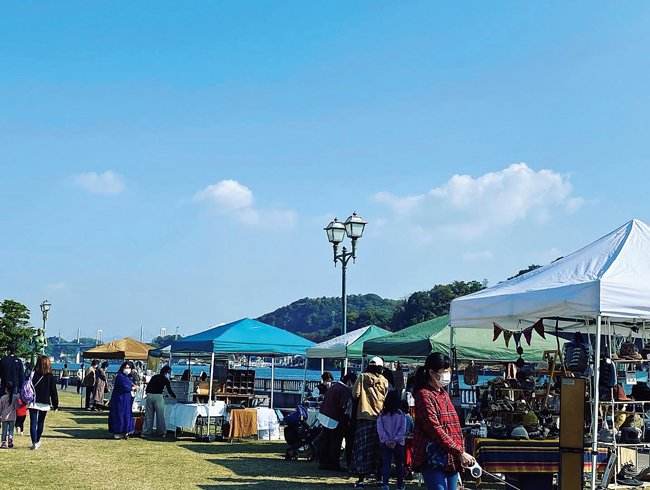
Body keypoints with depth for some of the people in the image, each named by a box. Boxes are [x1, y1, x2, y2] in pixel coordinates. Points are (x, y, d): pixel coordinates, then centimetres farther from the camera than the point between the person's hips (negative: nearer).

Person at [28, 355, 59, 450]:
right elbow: (53, 392, 0)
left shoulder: (33, 375, -6)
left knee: (33, 422, -1)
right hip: (44, 403, 1)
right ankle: (37, 441, 27)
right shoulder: (50, 377, -3)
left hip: (33, 402, -1)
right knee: (41, 422, 16)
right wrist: (55, 405, 6)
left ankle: (34, 443, -11)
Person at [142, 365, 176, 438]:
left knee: (148, 415, 8)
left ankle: (146, 432, 7)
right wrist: (175, 397, 28)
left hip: (149, 395, 4)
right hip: (158, 396, -4)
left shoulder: (154, 377, 18)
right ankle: (162, 432, 7)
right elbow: (169, 390, 13)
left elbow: (147, 387, 19)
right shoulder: (165, 379, 7)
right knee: (160, 415, 4)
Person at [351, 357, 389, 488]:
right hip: (379, 417, 2)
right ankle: (379, 477, 13)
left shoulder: (362, 378, -1)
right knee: (377, 449, 10)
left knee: (362, 448, 0)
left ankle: (361, 479, -5)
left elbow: (355, 394, -6)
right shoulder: (384, 381, 2)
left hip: (364, 416, -2)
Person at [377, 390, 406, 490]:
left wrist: (386, 440, -7)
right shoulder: (401, 415, -3)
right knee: (399, 464, 14)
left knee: (386, 464, 1)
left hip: (385, 443, 0)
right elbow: (402, 430, -9)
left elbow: (380, 428, -7)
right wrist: (396, 441, -9)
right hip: (398, 444, 0)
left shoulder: (382, 414, -1)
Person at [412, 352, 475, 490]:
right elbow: (435, 430, -17)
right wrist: (460, 452, -17)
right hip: (434, 461, -8)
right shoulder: (424, 395, -9)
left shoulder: (444, 394, 18)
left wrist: (461, 455, 10)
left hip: (452, 460, 8)